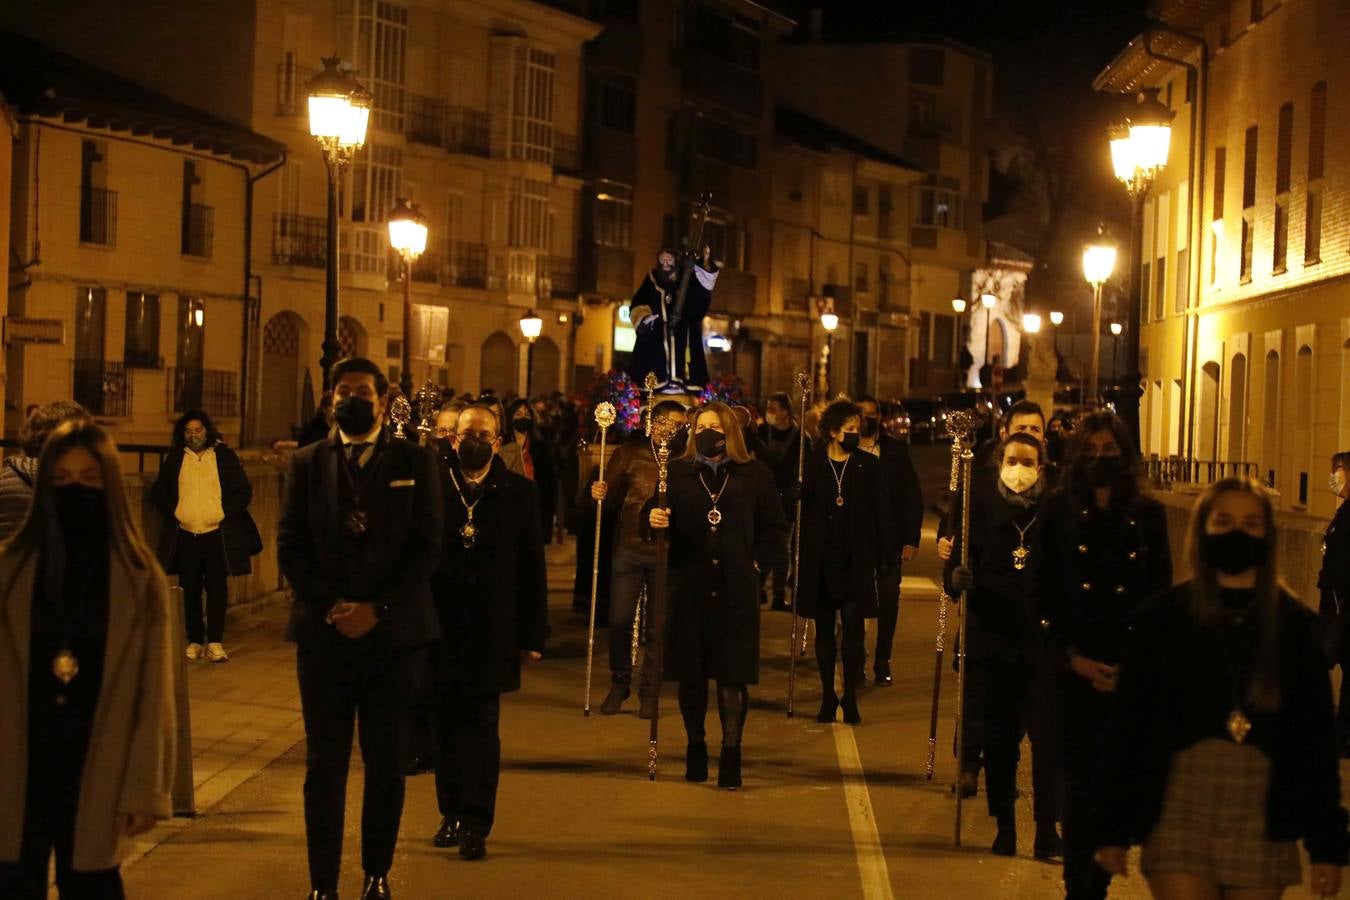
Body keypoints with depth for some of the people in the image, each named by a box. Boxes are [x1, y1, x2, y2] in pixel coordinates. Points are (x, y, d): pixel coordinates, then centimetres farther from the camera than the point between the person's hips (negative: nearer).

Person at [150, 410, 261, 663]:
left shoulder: (225, 456, 4)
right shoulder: (175, 459, 10)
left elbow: (244, 490, 2)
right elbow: (158, 491, 12)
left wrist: (225, 512, -7)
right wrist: (172, 512, 0)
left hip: (217, 534, -2)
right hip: (185, 535, 2)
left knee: (217, 588, -5)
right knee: (189, 589, 6)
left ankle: (215, 642, -3)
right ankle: (194, 641, 14)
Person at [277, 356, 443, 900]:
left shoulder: (415, 463, 5)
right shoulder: (307, 462, 8)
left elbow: (427, 546, -2)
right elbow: (291, 545, 2)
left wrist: (378, 608, -11)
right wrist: (332, 606, -11)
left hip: (393, 633, 0)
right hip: (324, 632, 1)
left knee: (387, 764, 6)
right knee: (324, 765, 2)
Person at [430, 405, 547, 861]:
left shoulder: (518, 492, 2)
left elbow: (532, 568, 2)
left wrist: (533, 634, -2)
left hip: (492, 632, -1)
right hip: (440, 625, 1)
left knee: (482, 725, -1)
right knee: (447, 723, 7)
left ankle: (476, 823, 2)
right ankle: (452, 812, 19)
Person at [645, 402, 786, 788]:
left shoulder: (754, 475, 5)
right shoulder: (678, 473, 5)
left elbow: (776, 529, 11)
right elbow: (653, 512, -1)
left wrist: (757, 560, 1)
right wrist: (652, 518, -23)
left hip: (735, 591, -1)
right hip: (689, 586, 1)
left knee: (732, 673, -3)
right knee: (691, 672, 7)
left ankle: (731, 751, 4)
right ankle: (696, 745, 21)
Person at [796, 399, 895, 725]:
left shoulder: (868, 464, 3)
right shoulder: (812, 463, 1)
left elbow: (880, 512, 4)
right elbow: (798, 507, -1)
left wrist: (886, 557, 1)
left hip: (856, 561, 0)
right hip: (819, 560, 0)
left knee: (854, 626, -4)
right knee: (824, 628, 7)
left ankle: (851, 697, 5)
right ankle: (828, 696, 15)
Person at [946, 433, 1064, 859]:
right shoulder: (980, 504, 3)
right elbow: (955, 567, 4)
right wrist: (957, 577, -18)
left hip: (1043, 643, -1)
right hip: (991, 637, 1)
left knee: (1048, 737, -5)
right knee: (998, 740, 8)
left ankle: (1047, 831, 4)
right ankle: (1004, 828, 20)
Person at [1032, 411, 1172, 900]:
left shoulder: (1147, 514, 6)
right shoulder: (1058, 510, 4)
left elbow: (1162, 597, 6)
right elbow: (1042, 594, 2)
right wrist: (1074, 659, -6)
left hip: (1133, 669, 1)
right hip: (1074, 668, -1)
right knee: (1081, 781, 0)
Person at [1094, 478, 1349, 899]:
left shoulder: (1295, 625, 6)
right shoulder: (1164, 618, 3)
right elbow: (1127, 726, 2)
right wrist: (1112, 829, 0)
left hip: (1262, 818, 1)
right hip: (1181, 812, -1)